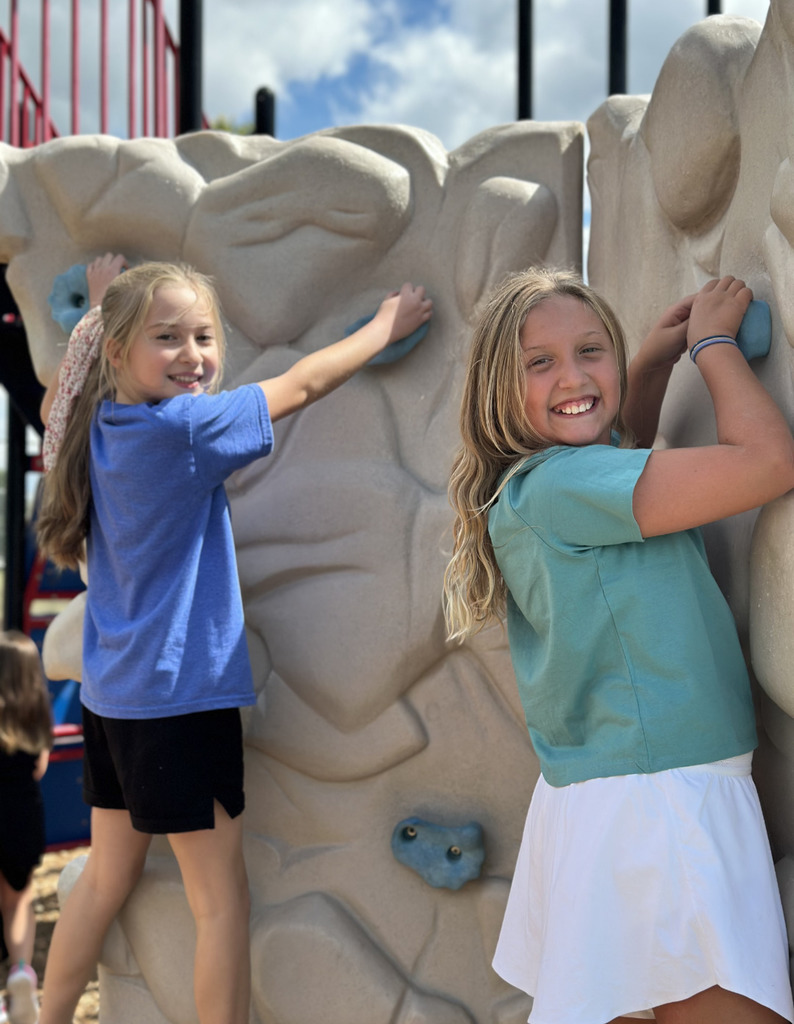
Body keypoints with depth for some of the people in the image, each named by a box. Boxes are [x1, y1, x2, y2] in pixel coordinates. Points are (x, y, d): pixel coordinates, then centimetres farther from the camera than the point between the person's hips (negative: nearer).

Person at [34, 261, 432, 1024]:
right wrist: (387, 325, 4)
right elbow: (299, 386, -9)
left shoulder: (109, 429, 2)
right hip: (179, 695, -9)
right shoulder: (182, 427, -18)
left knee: (107, 876, 21)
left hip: (111, 695, 9)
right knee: (220, 897, 4)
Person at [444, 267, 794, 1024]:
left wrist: (658, 357, 22)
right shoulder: (558, 483, -17)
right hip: (651, 808, -10)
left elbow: (624, 455, 37)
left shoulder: (542, 481, 11)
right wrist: (712, 339, -1)